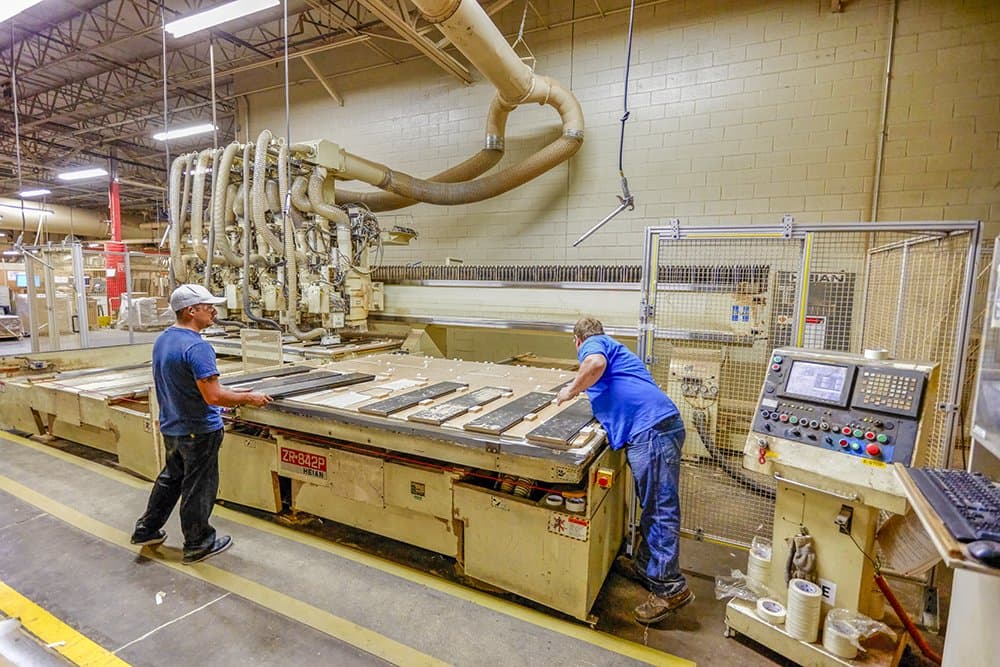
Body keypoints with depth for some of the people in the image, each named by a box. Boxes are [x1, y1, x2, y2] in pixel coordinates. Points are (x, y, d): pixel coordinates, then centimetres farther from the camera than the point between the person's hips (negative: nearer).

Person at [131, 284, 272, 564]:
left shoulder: (161, 340, 4)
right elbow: (213, 397, -29)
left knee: (171, 478, 27)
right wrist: (249, 398, -16)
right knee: (198, 488, 7)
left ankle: (147, 530, 40)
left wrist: (229, 393, 13)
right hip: (199, 431, -9)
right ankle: (198, 545, 23)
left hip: (171, 427, 9)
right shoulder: (197, 347, -26)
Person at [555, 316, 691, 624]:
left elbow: (596, 363, -22)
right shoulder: (611, 347, 31)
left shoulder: (592, 345, 3)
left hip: (652, 429, -10)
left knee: (659, 509, -5)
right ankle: (646, 567, 31)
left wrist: (571, 390, -7)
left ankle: (670, 587, 4)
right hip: (656, 428, 10)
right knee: (653, 506, 18)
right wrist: (578, 390, 45)